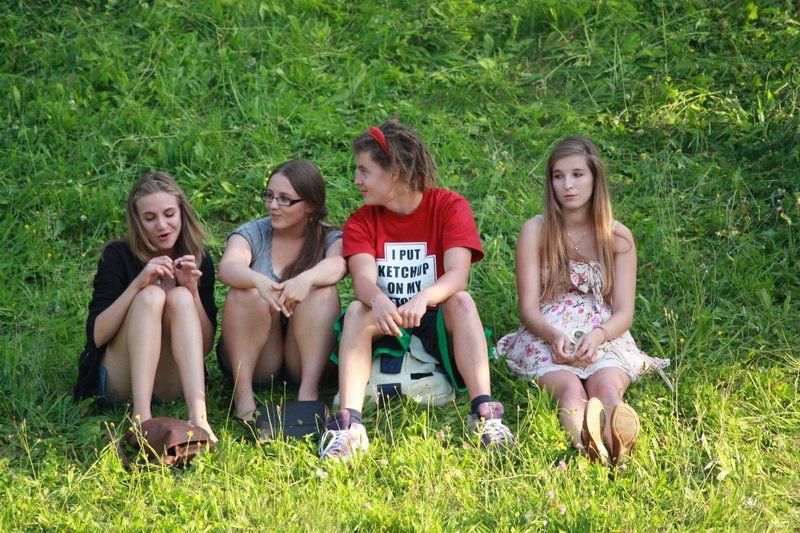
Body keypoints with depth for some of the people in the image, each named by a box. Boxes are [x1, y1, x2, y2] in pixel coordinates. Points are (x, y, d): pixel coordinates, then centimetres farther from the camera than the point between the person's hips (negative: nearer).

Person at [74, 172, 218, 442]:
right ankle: (142, 419, -45)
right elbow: (96, 336, -13)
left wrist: (193, 290, -15)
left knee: (179, 297, -22)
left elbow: (205, 346, 0)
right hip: (119, 383, -2)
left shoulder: (199, 260, 5)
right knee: (151, 296, -25)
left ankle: (198, 416, -43)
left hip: (171, 385, 2)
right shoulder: (118, 256, -3)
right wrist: (137, 284, -22)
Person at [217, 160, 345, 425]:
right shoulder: (253, 233, 1)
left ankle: (309, 390, -30)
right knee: (247, 291, -25)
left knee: (323, 291, -24)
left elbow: (337, 265, -25)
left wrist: (307, 278, -48)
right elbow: (227, 267, -21)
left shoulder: (330, 239, 1)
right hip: (251, 355, 0)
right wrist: (259, 281, -44)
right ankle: (243, 393, -26)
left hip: (308, 354, 0)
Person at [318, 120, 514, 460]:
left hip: (437, 325, -1)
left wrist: (422, 299, -45)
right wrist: (379, 301, -45)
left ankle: (484, 413, -43)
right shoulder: (361, 222, 0)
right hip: (386, 329, 2)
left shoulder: (450, 207, -7)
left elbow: (457, 275, -23)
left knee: (461, 301, -31)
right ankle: (348, 422, -44)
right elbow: (364, 279, -19)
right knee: (357, 309, -28)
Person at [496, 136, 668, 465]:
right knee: (569, 387, -36)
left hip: (605, 338, 1)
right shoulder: (535, 232, 6)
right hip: (547, 339, -1)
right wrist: (555, 336, -22)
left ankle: (616, 438, -70)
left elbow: (624, 312, 3)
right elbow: (529, 309, 0)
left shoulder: (617, 237, 9)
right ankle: (586, 442, -70)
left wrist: (596, 336, -20)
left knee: (606, 384, -35)